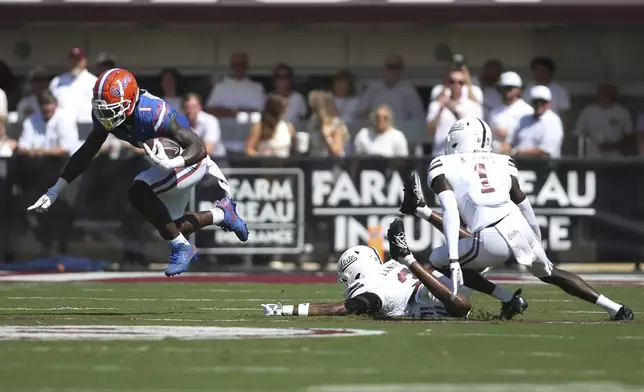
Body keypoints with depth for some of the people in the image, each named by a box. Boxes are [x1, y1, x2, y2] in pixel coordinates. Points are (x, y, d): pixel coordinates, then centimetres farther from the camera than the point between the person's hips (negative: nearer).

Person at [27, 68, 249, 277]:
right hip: (168, 160, 8)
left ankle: (181, 248, -14)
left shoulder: (152, 113, -37)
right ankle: (221, 214, 38)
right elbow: (86, 154, -5)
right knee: (170, 228, 16)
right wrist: (55, 191, -8)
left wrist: (170, 164, -54)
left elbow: (199, 148, -36)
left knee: (138, 192, -29)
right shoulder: (105, 115, -16)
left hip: (189, 159, -8)